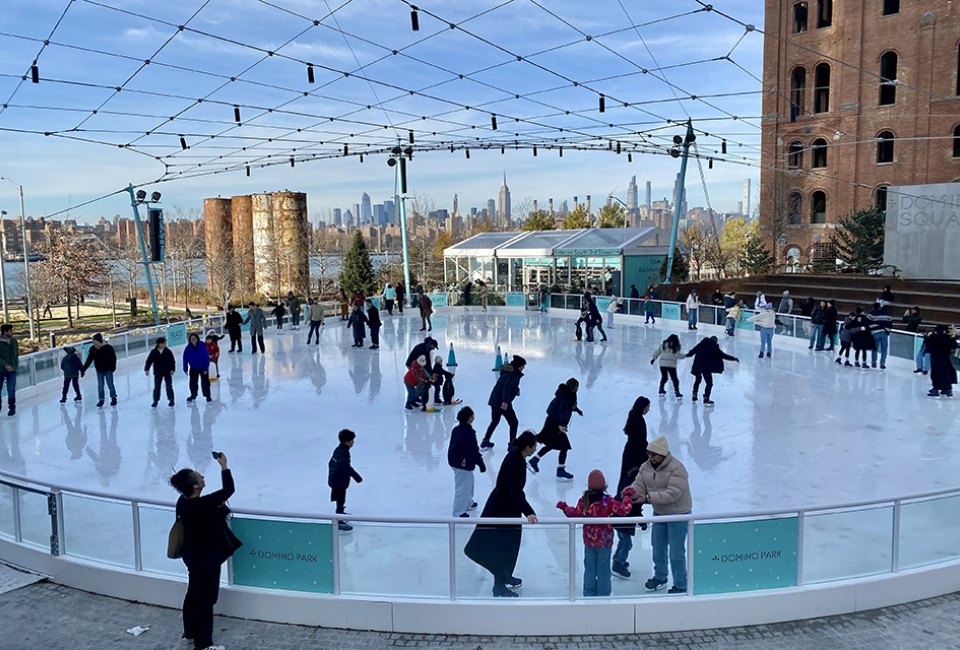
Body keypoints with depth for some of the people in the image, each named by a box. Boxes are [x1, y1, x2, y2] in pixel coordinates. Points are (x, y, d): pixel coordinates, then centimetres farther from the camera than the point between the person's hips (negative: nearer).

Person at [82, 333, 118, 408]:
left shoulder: (108, 348, -18)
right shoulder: (93, 349, -7)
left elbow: (113, 358, -10)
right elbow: (89, 360, -2)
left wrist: (113, 367, -17)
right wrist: (83, 369, -4)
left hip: (108, 370, -3)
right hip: (99, 370, 3)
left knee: (110, 384, 1)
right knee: (100, 386, 6)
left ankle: (113, 398, 15)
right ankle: (101, 400, 12)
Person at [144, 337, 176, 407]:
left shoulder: (168, 351, -8)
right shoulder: (153, 352, -8)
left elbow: (172, 361, -5)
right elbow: (149, 361, -6)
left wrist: (172, 369, -13)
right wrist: (146, 369, -13)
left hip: (167, 372, -1)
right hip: (157, 373, 1)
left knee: (169, 386, 2)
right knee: (156, 387, 7)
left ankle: (171, 400, 13)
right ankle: (155, 400, 18)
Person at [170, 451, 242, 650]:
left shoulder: (184, 501, -3)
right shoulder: (200, 505, -31)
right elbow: (228, 490, -29)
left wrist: (217, 508, 0)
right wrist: (224, 466, -23)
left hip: (192, 555, 9)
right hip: (205, 558, -9)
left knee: (193, 594, 24)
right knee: (205, 599, 5)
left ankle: (189, 633, 40)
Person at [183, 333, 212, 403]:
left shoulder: (202, 346, -20)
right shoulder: (188, 348, -14)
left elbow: (206, 357, -17)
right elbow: (185, 359, -7)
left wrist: (206, 368, -18)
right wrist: (185, 369, -6)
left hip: (203, 368, -3)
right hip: (193, 368, 3)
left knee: (205, 382, -2)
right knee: (192, 382, 13)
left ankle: (207, 396, 10)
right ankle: (193, 395, 31)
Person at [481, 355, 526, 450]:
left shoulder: (508, 371, 13)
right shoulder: (513, 374, -15)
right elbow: (507, 387, -28)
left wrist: (516, 390, 12)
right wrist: (505, 401, -36)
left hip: (494, 400, 9)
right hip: (503, 402, -9)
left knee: (494, 421, 24)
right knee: (514, 422, 3)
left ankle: (485, 442, 28)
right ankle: (512, 444, 3)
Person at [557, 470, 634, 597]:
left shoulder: (584, 500, -10)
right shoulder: (608, 501, -19)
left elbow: (575, 514, -2)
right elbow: (624, 509, -23)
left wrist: (564, 507, 15)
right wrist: (627, 496, -8)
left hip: (589, 540, 3)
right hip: (605, 541, -3)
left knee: (589, 569, 17)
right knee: (603, 570, 10)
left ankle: (589, 594, 25)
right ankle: (603, 596, 18)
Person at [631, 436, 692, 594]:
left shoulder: (676, 468, -27)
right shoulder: (646, 466, -4)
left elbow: (672, 493, -34)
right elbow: (639, 485, -6)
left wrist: (648, 498, -38)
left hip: (678, 514, -7)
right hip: (659, 513, 7)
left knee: (676, 552, 0)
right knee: (658, 546, 21)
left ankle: (680, 586, 18)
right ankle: (660, 576, 43)